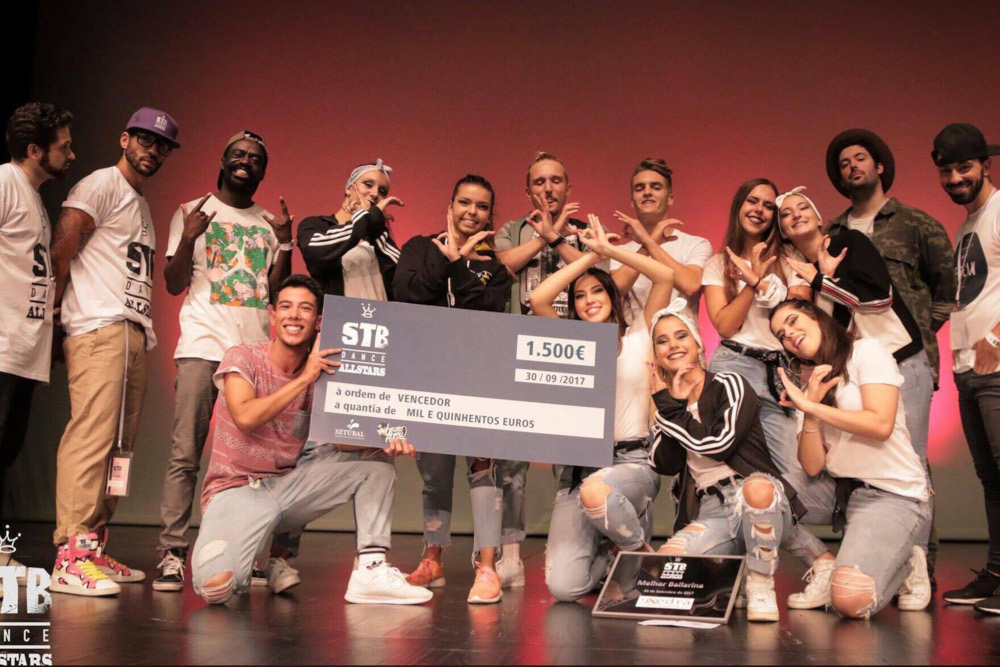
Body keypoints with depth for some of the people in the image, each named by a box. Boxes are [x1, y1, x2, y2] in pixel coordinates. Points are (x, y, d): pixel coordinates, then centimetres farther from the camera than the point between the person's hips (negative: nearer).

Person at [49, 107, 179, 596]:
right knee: (91, 436, -16)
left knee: (118, 445, 6)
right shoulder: (101, 186, 1)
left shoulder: (142, 206, 28)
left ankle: (94, 550, 11)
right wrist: (57, 309, -6)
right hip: (100, 330, -9)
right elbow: (61, 249, -8)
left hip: (136, 336, 9)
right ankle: (71, 557, -17)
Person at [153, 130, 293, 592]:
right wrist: (188, 239, -11)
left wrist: (285, 245, -1)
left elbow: (277, 291, 12)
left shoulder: (269, 223, 18)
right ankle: (171, 555, -6)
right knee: (185, 454, -9)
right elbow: (174, 285, 5)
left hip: (257, 348, 3)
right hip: (203, 345, -2)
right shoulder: (192, 213, 11)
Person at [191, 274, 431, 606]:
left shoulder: (322, 372, 4)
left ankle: (371, 571, -10)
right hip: (236, 489, -5)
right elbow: (245, 417, -25)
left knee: (376, 462, -6)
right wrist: (303, 379, -22)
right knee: (215, 586, -30)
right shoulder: (242, 357, -8)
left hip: (288, 486, 5)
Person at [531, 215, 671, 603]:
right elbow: (538, 299, 0)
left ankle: (642, 554, -5)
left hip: (631, 462, -2)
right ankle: (612, 557, 19)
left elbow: (666, 277, -1)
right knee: (563, 587, -18)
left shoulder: (637, 337, 10)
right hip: (576, 470, 2)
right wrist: (590, 256, 6)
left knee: (596, 491, -40)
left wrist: (608, 249, 2)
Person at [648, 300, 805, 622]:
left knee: (755, 486, -41)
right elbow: (665, 465, 2)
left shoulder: (729, 385, 4)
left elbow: (720, 444, -13)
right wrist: (671, 404, -4)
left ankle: (761, 586, -18)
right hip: (712, 514, 4)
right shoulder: (666, 406, 17)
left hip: (763, 501, -3)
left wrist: (669, 411, -4)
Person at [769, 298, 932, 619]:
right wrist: (810, 408, -13)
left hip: (894, 494, -8)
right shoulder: (811, 384, 12)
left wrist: (810, 406, -13)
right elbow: (812, 466, 1)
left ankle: (907, 566, 6)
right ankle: (823, 566, 8)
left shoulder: (867, 351, -4)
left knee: (850, 601, -25)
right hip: (840, 494, 8)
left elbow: (881, 425, -18)